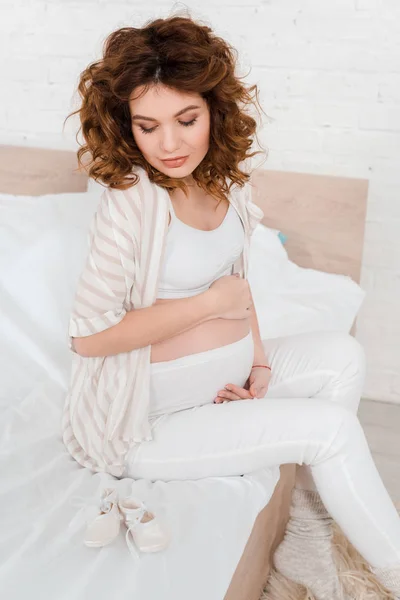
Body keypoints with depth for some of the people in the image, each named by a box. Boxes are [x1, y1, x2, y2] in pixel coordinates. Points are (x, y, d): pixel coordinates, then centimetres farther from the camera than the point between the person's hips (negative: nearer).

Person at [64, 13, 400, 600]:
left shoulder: (223, 179, -1)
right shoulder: (131, 203, -24)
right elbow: (88, 335, -25)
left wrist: (260, 357, -1)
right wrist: (213, 300, -20)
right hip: (152, 414, -8)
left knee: (343, 357, -1)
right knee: (331, 427, -13)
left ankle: (306, 542, 6)